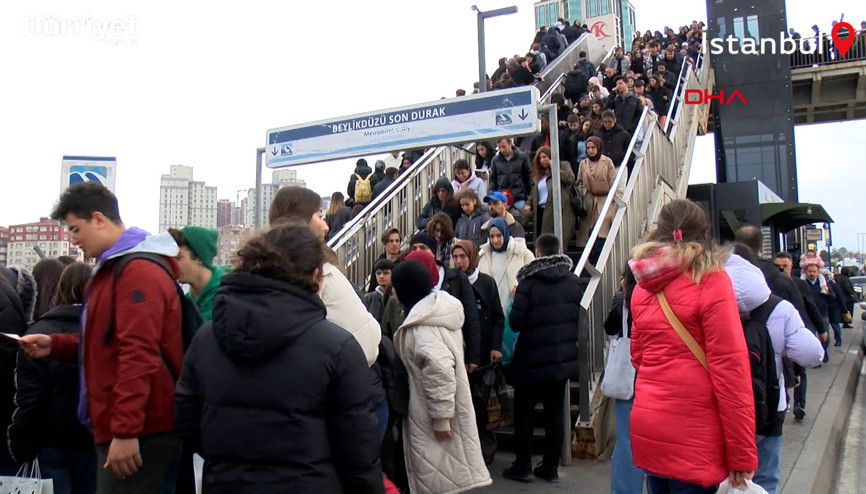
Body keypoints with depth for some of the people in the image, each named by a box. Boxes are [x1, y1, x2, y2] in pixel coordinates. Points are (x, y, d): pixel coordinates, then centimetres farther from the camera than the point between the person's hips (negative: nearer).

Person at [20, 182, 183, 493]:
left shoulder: (138, 271, -17)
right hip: (119, 426, 11)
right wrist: (55, 345, 10)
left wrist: (126, 431, -25)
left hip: (139, 432, -11)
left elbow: (139, 355, -24)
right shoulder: (116, 267, 18)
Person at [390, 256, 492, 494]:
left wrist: (440, 418, -24)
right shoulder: (440, 309, 6)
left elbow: (440, 370, -31)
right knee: (448, 473, 19)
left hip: (428, 415, -9)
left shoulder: (420, 326, -22)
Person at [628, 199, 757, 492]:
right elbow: (730, 368, -12)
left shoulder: (643, 286, 6)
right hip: (692, 437, -5)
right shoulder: (711, 282, -9)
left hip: (645, 427, 5)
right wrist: (742, 454, -8)